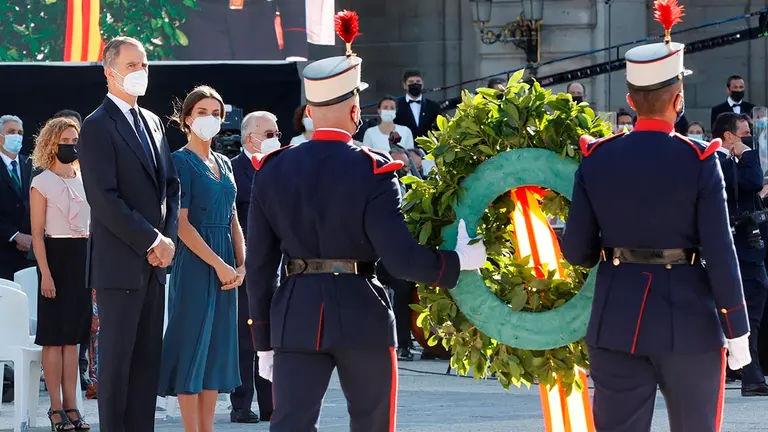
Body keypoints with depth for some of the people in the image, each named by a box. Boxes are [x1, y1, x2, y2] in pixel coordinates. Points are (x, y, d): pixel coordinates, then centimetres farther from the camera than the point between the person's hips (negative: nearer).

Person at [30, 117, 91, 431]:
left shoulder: (84, 181, 13)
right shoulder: (42, 183, -4)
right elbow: (37, 232, -8)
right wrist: (45, 273, -16)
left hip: (84, 257, 5)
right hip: (56, 255, -5)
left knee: (72, 336, 7)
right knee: (54, 336, -3)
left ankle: (71, 406, 8)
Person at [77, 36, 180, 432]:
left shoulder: (152, 122, 16)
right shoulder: (97, 127, -9)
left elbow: (170, 185, 18)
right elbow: (105, 200, -16)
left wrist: (169, 238, 2)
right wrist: (152, 241, -14)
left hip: (154, 264, 7)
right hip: (120, 264, -7)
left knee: (148, 357, 7)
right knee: (117, 357, -3)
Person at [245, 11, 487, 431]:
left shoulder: (272, 171, 3)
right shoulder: (372, 170, -9)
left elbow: (260, 264, 5)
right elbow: (401, 257, -17)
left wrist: (263, 340, 11)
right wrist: (459, 262, -2)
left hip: (296, 315, 2)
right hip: (362, 316, -2)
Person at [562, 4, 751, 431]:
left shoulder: (596, 158, -2)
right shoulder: (699, 160, -11)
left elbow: (575, 250, 0)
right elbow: (720, 252, -11)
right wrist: (737, 330, -4)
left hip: (616, 321, 3)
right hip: (688, 320, -2)